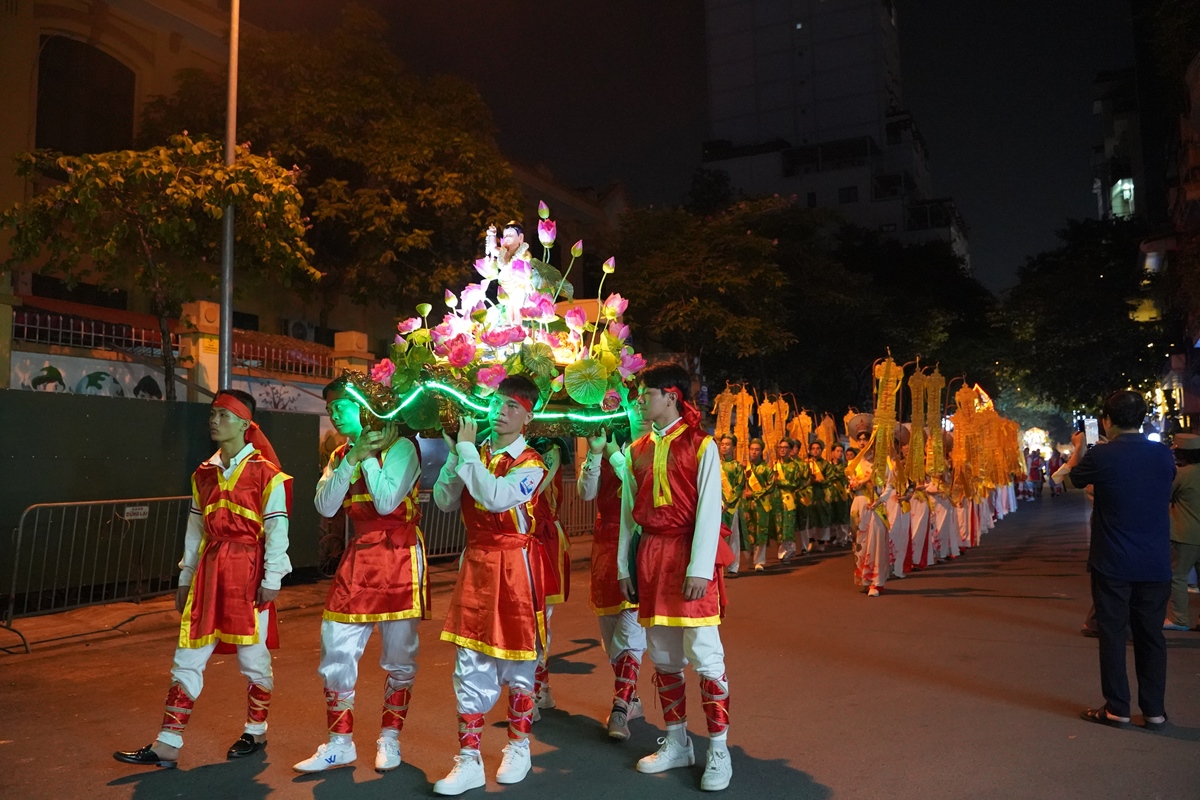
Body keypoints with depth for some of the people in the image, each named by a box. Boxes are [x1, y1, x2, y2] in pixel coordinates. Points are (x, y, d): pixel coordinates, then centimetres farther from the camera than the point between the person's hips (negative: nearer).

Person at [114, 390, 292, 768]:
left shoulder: (265, 473, -8)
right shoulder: (205, 473, 11)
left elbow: (276, 530, -9)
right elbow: (195, 528, 15)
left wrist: (271, 579, -12)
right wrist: (186, 578, 15)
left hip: (248, 570, -6)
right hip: (209, 569, 6)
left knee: (253, 655, 7)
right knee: (188, 657, 7)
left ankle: (256, 731, 26)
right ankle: (167, 744, 14)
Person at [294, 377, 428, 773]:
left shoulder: (400, 447, -7)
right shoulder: (341, 455, 11)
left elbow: (386, 501, -18)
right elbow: (325, 507, -3)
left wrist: (368, 456, -12)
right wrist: (353, 458, -10)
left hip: (399, 559, -5)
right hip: (357, 559, 5)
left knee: (399, 656, 5)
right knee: (336, 651, 4)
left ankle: (389, 738, 23)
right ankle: (340, 743, 19)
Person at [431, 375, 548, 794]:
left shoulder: (530, 463, -10)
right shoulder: (476, 454, 7)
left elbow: (495, 496, -27)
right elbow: (443, 501, 3)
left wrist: (467, 450, -19)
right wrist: (456, 455, -10)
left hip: (514, 566, -4)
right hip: (475, 562, 5)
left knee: (516, 661, 9)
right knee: (470, 664, 4)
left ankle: (518, 747, 29)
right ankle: (468, 760, 13)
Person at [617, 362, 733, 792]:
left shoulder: (700, 446, -6)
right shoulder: (638, 450, 10)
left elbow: (709, 510, -11)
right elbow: (628, 512, 11)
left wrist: (699, 568, -17)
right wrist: (624, 566, 8)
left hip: (689, 554, -6)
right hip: (651, 557, 6)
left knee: (704, 655, -3)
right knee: (663, 656, 12)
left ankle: (718, 750, 9)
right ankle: (676, 743, 26)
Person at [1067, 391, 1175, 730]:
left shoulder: (1100, 456, -14)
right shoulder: (1164, 455, -1)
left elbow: (1075, 478, 8)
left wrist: (1078, 448, 27)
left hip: (1112, 563, -4)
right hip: (1155, 564, 4)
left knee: (1112, 633, 6)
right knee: (1150, 634, 13)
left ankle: (1117, 708, 11)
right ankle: (1154, 710, 19)